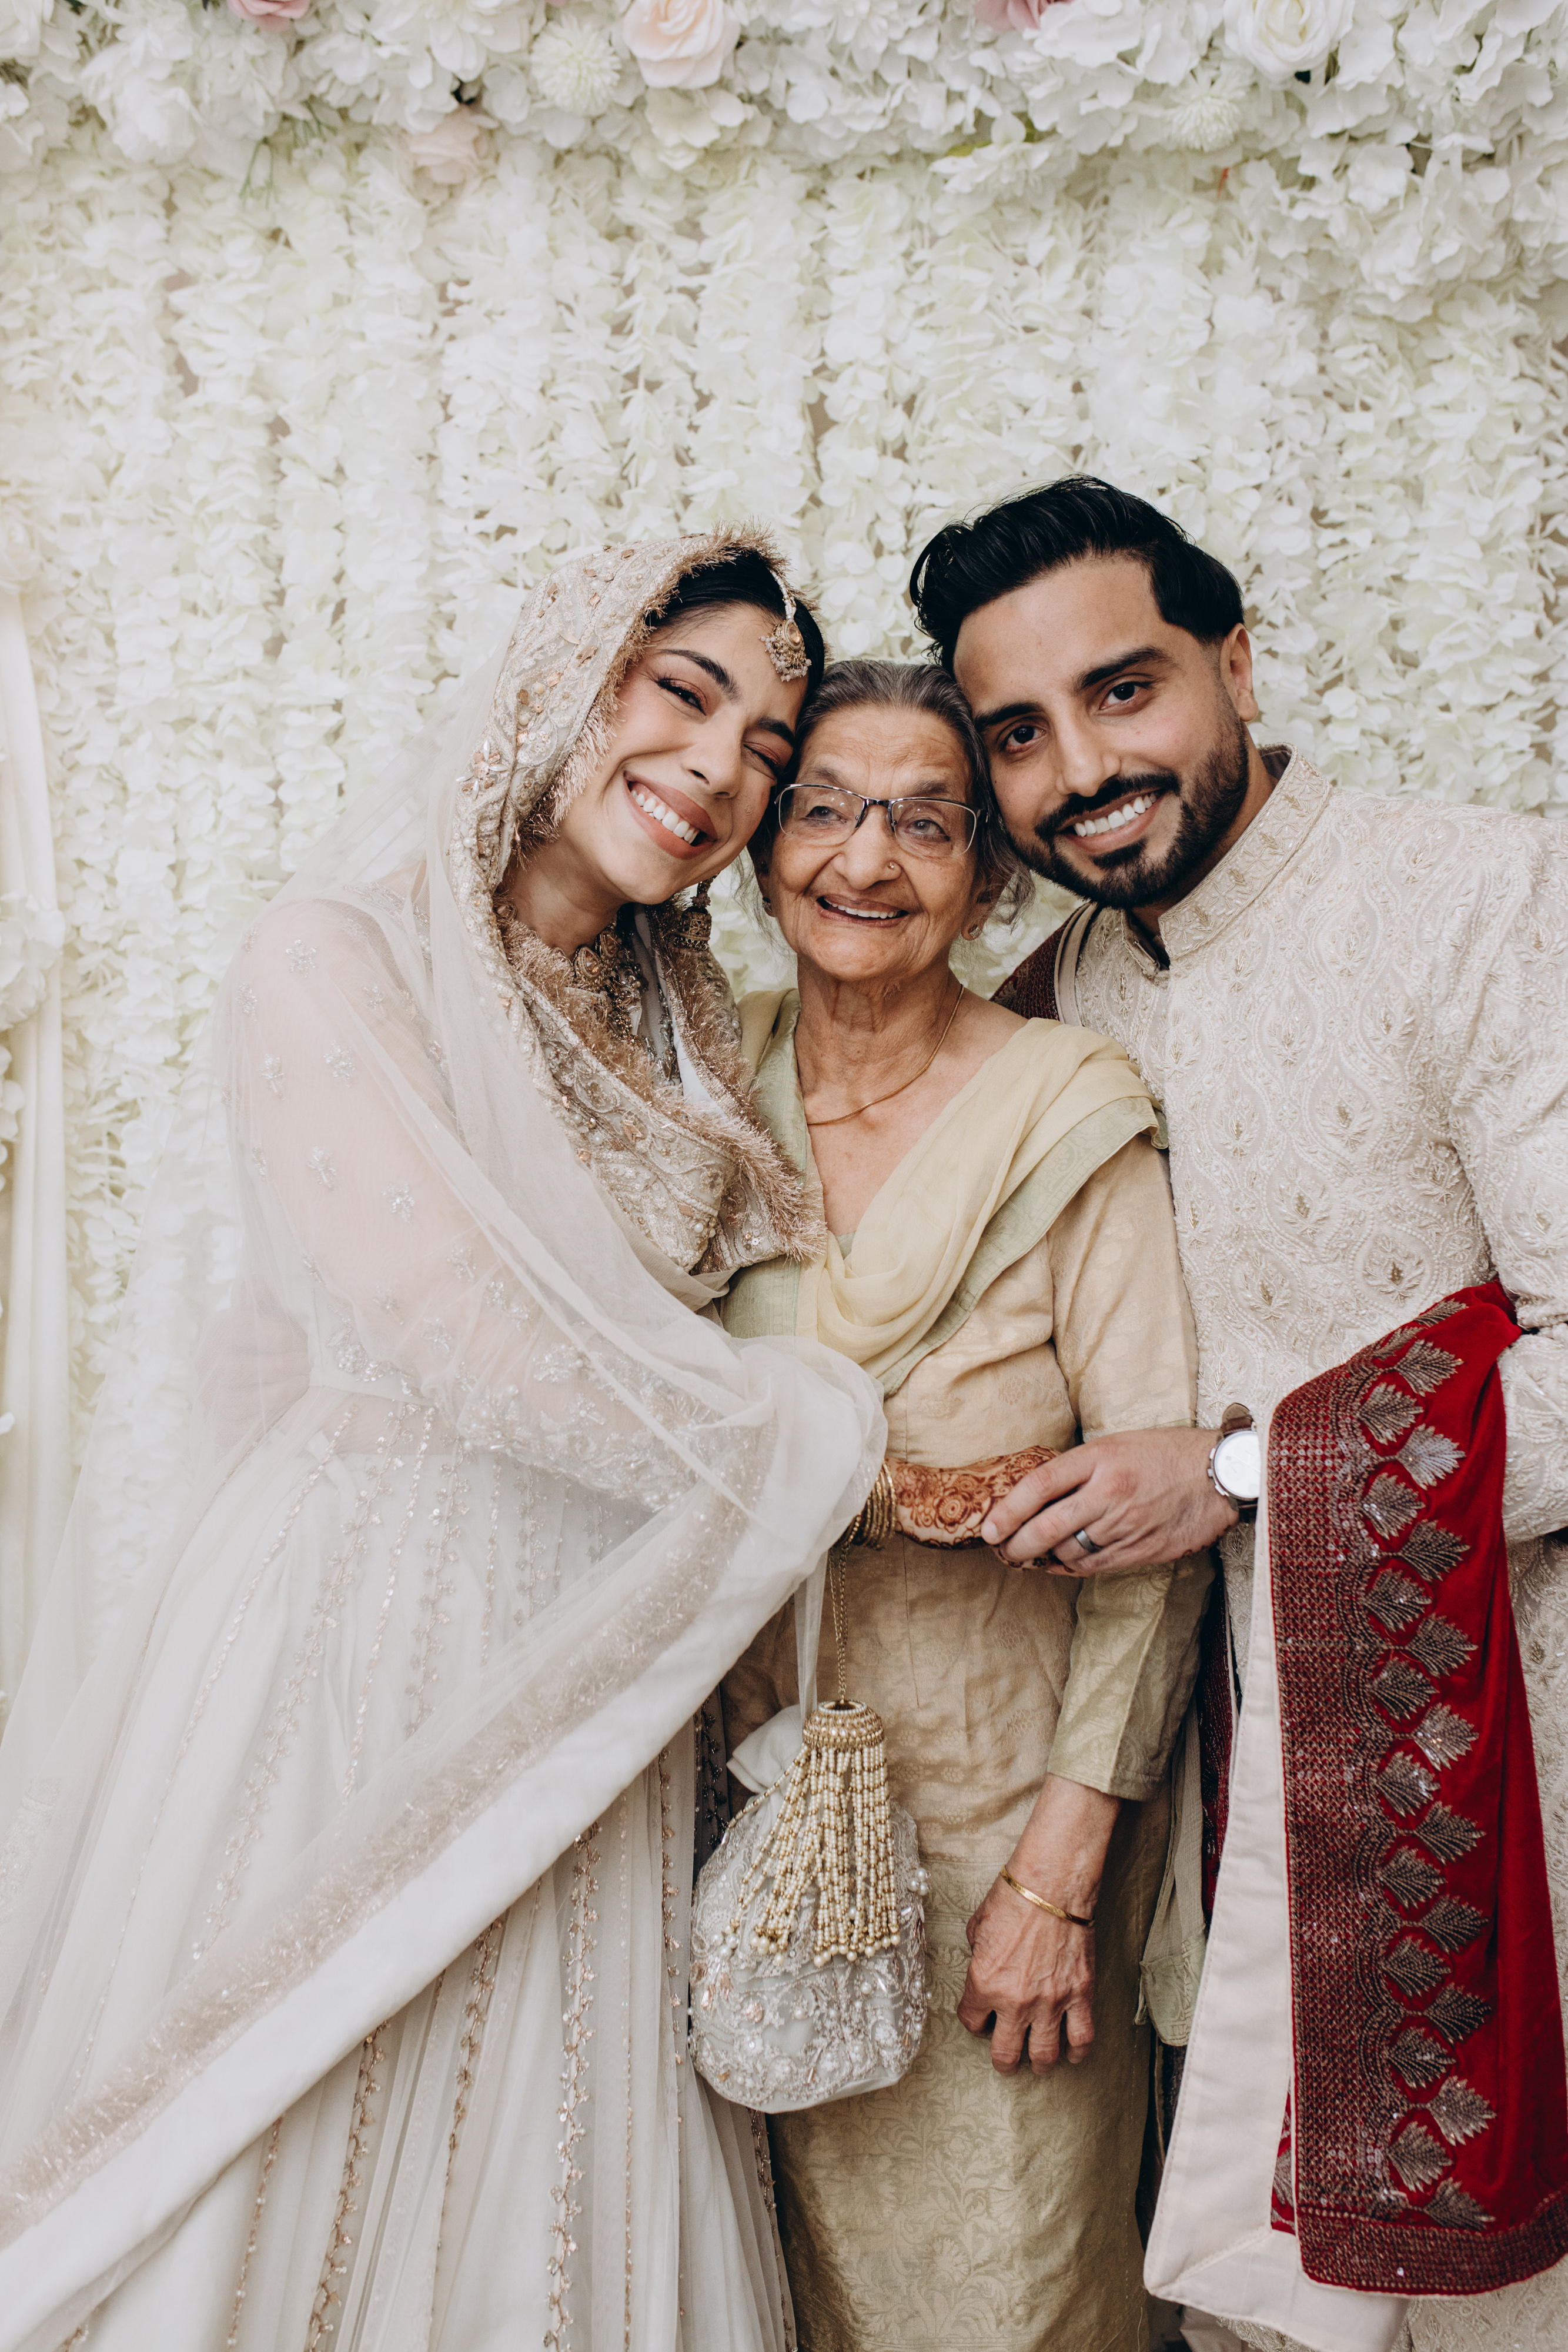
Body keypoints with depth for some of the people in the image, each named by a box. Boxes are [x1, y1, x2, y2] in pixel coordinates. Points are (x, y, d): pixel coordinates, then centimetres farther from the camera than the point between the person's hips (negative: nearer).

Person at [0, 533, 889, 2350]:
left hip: (576, 1688, 6)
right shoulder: (336, 961, -7)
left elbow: (680, 1344, 12)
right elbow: (460, 1329, -18)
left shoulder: (664, 1033, 14)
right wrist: (833, 1444, -12)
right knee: (278, 2186, 5)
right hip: (340, 1652, -6)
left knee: (550, 2193, 11)